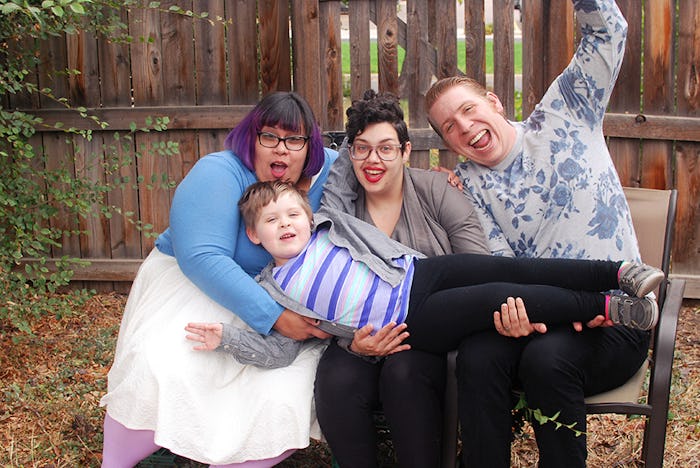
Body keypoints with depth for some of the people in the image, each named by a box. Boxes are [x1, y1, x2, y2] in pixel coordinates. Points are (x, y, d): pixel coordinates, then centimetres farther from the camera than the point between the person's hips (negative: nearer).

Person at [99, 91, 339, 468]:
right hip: (189, 285, -3)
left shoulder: (327, 172, -6)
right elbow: (203, 259, -27)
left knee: (285, 401, -22)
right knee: (157, 374, -27)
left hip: (282, 303, 3)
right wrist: (273, 317, -34)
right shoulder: (219, 174, -19)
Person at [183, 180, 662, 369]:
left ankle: (618, 270, -18)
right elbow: (279, 349, 3)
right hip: (409, 324, -4)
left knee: (507, 267, -19)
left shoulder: (327, 223, 16)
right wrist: (227, 338, -8)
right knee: (500, 297, -24)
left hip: (417, 272, 4)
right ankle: (607, 308, -21)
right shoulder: (272, 290, 7)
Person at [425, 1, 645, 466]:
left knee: (546, 359, -33)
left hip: (615, 321, -2)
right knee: (477, 356, -30)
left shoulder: (562, 118, 8)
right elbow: (496, 261, -1)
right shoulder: (468, 184, 11)